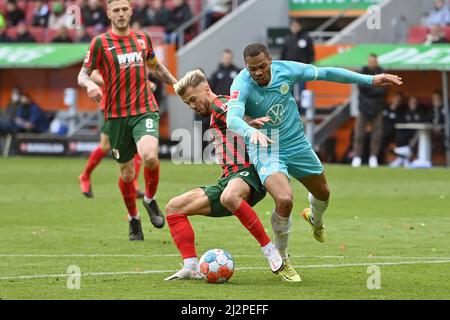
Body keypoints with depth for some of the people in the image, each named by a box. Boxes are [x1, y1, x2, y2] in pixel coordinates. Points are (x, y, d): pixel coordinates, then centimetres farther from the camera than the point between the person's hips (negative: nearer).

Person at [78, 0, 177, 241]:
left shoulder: (142, 38, 10)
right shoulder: (100, 43, -1)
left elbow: (156, 67, 27)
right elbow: (83, 75, -1)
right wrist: (90, 84, -23)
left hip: (145, 110, 1)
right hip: (117, 115, -1)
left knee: (150, 156, -26)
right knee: (127, 173, 4)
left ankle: (150, 199, 4)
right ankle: (133, 220, 29)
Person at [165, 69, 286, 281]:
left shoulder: (219, 105, -4)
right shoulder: (214, 115, 26)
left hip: (246, 173, -10)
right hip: (227, 180, 10)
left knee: (229, 197, -44)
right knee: (174, 207, 4)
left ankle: (270, 249, -30)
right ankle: (191, 267, -8)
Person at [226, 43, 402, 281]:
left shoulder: (286, 70, -14)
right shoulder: (242, 85, -26)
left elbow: (326, 73, -3)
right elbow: (232, 119, -41)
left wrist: (370, 80, -1)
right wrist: (252, 132, -64)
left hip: (297, 145, 5)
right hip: (266, 152, -5)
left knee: (322, 193, 21)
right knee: (284, 201, -26)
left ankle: (314, 219, 61)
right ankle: (281, 259, -2)